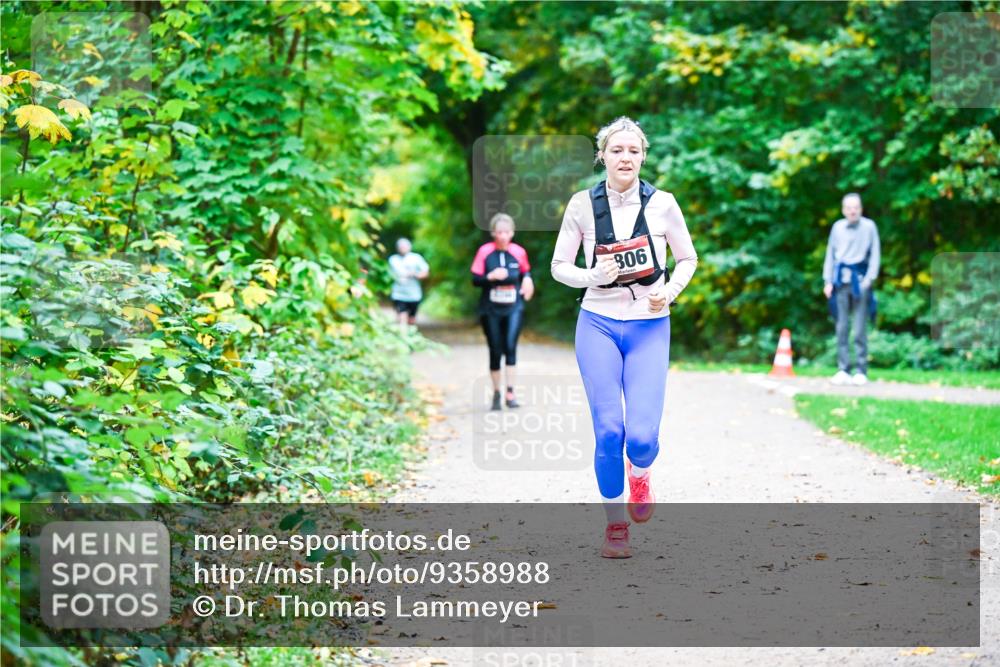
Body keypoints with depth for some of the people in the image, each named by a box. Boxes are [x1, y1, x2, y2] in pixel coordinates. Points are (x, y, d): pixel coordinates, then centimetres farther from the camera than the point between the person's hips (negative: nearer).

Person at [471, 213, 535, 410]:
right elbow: (475, 280, -3)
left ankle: (510, 393, -16)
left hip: (513, 308, 0)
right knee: (495, 351, 4)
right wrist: (490, 277, -20)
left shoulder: (519, 252, 1)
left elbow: (526, 272, 19)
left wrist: (527, 280, -2)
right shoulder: (485, 252, -4)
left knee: (510, 346, -17)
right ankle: (496, 394, 18)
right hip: (491, 310, 0)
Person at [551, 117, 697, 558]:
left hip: (650, 328, 0)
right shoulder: (582, 204, -2)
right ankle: (615, 525, 13)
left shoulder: (662, 204, -2)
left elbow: (687, 259, 10)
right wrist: (592, 276, -15)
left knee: (642, 436, -13)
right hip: (598, 325, 0)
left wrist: (670, 291, -9)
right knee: (608, 431, -6)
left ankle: (639, 473, 25)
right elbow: (559, 266, 4)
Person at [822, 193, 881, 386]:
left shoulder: (869, 226, 1)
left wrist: (869, 279, -7)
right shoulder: (837, 227, 10)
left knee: (860, 329, -4)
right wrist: (828, 281, 6)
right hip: (841, 280, 3)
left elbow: (875, 255, 2)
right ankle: (843, 370, 6)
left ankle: (861, 371, -1)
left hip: (860, 280, -3)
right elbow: (830, 254, 13)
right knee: (841, 327, 2)